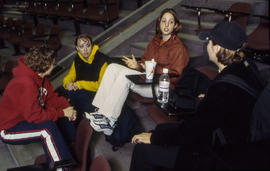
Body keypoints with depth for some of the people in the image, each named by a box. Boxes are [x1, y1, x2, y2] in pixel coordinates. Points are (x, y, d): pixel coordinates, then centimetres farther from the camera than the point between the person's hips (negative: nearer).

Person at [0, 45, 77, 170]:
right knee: (48, 127, -32)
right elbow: (34, 116, -33)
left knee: (65, 119, 0)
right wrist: (62, 112, -24)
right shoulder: (25, 84, -33)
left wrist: (66, 107, -15)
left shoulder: (39, 76, -5)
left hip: (27, 119, 9)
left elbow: (51, 97, 2)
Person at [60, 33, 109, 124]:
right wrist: (67, 83, -10)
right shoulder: (77, 59, 7)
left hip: (95, 93, -6)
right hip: (79, 91, 7)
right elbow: (70, 76, 15)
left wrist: (81, 84, -18)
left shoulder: (102, 60, -15)